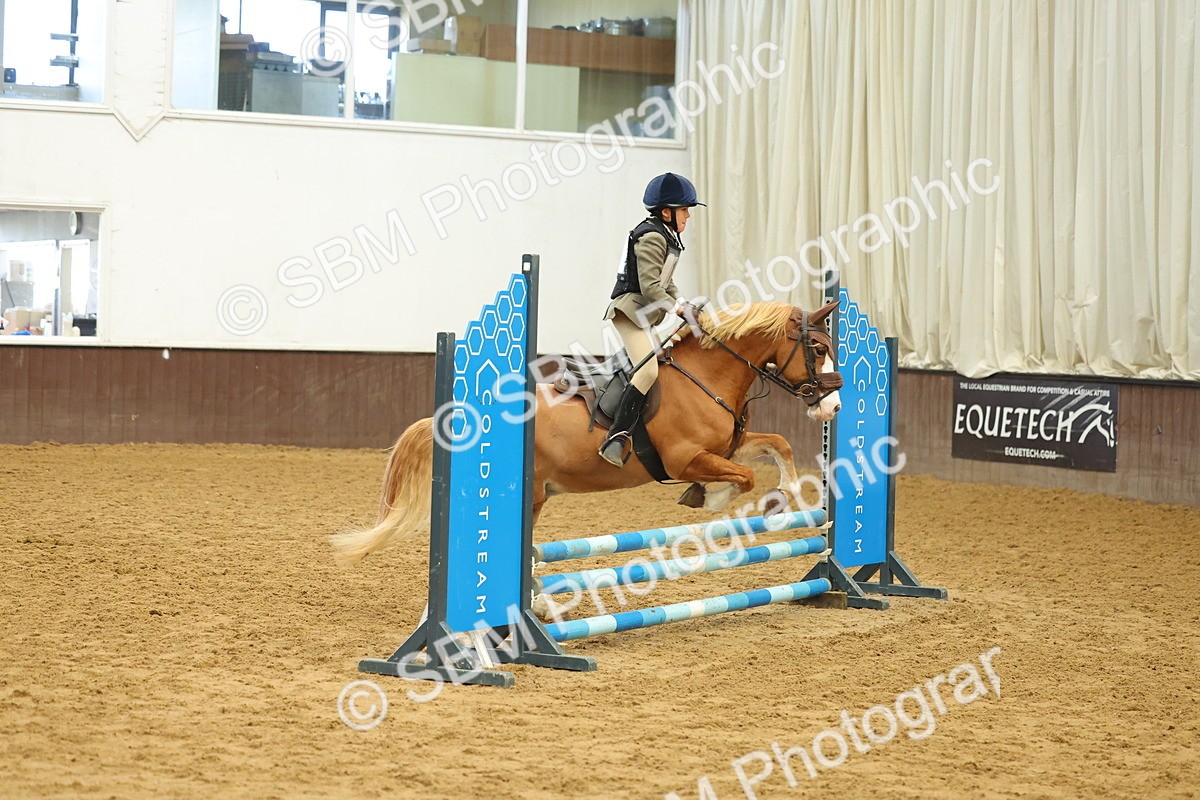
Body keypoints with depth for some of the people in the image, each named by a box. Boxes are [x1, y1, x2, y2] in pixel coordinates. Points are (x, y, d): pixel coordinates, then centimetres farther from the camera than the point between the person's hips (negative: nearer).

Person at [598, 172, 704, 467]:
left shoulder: (666, 238, 18)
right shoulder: (651, 238, -14)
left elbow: (664, 283, 23)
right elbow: (650, 287, -21)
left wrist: (684, 303, 10)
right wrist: (677, 307, -17)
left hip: (645, 316, 11)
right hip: (630, 308, -11)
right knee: (648, 370, -26)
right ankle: (616, 439, -33)